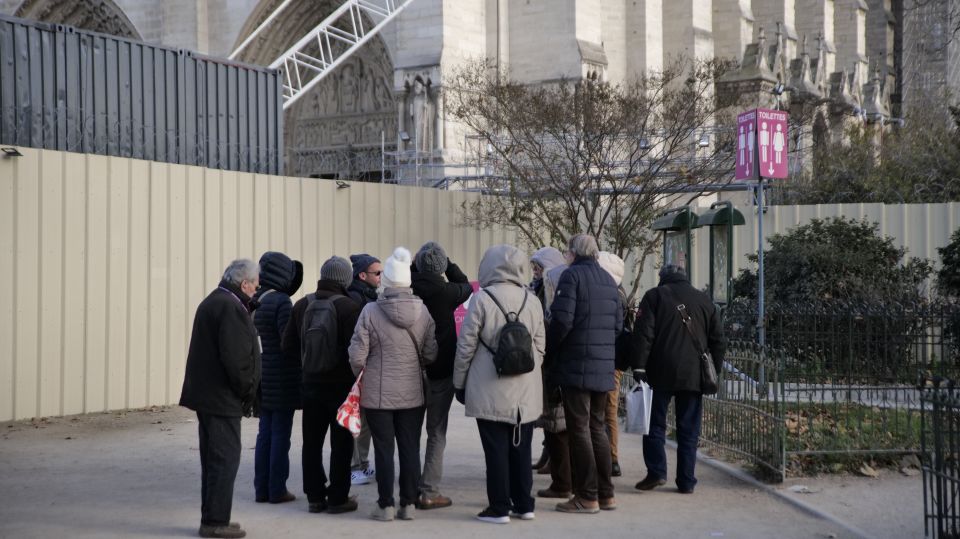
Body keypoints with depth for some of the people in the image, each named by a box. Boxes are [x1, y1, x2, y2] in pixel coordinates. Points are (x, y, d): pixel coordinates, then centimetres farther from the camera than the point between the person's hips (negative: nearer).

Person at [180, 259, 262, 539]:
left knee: (213, 458, 15)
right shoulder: (231, 307, -18)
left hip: (206, 395, 10)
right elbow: (235, 357, -22)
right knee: (225, 459, -4)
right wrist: (247, 391, -12)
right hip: (222, 398, -10)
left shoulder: (212, 301, 14)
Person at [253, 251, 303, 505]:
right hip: (282, 377, -7)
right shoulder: (281, 301, -17)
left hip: (263, 375, 7)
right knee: (281, 434, 0)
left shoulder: (255, 300, 7)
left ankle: (262, 488, 16)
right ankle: (277, 490, 4)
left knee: (265, 433, 13)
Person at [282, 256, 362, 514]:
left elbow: (289, 347, 5)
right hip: (341, 386, -5)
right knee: (341, 443, 4)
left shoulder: (301, 305, 3)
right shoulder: (349, 307, -15)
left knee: (312, 442, 11)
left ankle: (314, 496, 16)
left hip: (311, 384, 5)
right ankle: (338, 498, 6)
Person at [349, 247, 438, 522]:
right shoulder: (422, 311, -3)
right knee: (410, 449, 9)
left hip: (378, 393, -3)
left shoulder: (371, 311, -13)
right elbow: (431, 354, 0)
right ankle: (408, 504, 14)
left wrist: (361, 375, 10)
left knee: (384, 450, 5)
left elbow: (357, 356, -10)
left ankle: (386, 506, 9)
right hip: (413, 393, 3)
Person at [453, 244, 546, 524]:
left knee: (496, 449, 2)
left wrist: (459, 382, 6)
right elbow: (540, 346, 9)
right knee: (521, 449, 13)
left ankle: (499, 508, 6)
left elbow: (466, 345, -6)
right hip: (527, 391, 4)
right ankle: (524, 504, 20)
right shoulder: (532, 300, 3)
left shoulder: (482, 299, -9)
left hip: (490, 391, -4)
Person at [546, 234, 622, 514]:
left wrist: (549, 352, -4)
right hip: (603, 368, 7)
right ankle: (605, 494, 17)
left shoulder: (572, 275, -9)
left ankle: (587, 497, -1)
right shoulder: (608, 280, 14)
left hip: (575, 366, -7)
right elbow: (618, 323, 14)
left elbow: (562, 320, -17)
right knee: (597, 428, 15)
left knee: (579, 430, -2)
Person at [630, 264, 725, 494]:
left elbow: (644, 333, -7)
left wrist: (639, 366, -7)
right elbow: (718, 340, 13)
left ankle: (656, 472, -3)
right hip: (694, 376, 3)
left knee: (655, 423, 7)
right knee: (689, 430, 6)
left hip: (661, 373, -3)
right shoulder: (704, 300, 13)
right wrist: (714, 372, 16)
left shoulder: (654, 296, 2)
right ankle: (686, 481, 5)